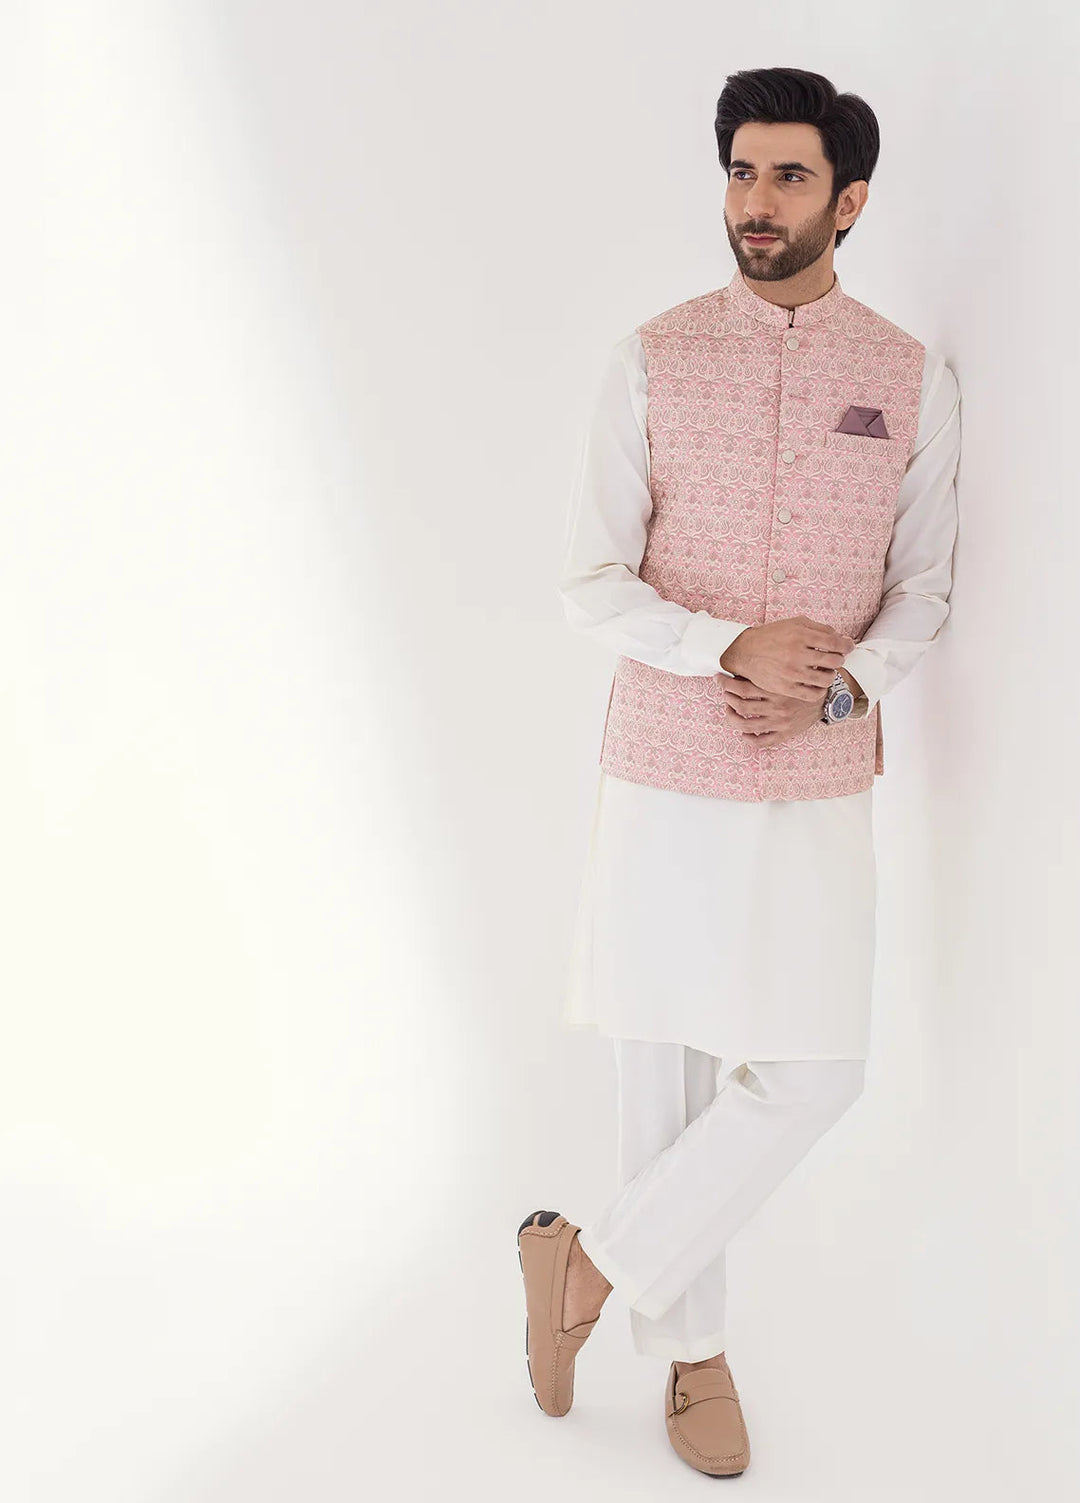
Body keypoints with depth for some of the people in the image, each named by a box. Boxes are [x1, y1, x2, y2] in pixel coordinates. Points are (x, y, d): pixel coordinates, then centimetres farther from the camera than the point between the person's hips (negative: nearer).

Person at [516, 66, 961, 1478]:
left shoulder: (914, 381, 2)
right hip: (666, 776, -1)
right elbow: (590, 583, -3)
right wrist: (730, 646, -20)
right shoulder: (653, 361, -1)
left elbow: (923, 589, 7)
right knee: (667, 1078, 7)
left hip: (821, 790, 1)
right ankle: (692, 1348, 28)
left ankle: (591, 1264, 18)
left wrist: (841, 684, -13)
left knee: (811, 1075, -2)